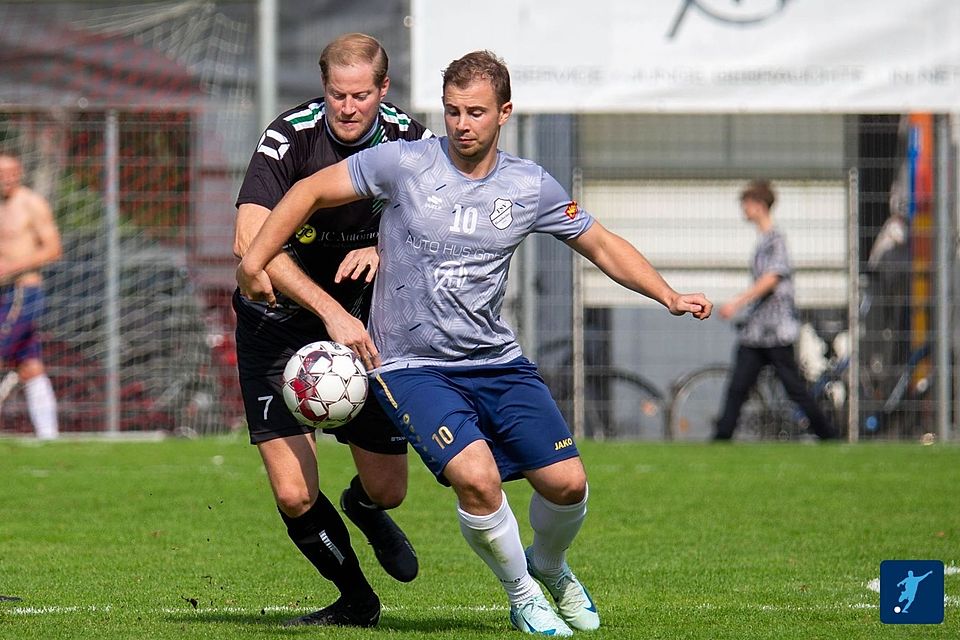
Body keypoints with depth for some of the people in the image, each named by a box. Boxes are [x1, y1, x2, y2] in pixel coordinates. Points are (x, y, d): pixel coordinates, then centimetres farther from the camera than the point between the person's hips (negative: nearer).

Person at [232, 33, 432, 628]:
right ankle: (357, 600, 17)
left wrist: (386, 250, -27)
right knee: (294, 494, -11)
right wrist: (332, 312, -41)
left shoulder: (410, 139, -10)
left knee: (387, 489, 4)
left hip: (366, 324, 3)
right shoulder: (290, 137, -22)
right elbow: (250, 240, -33)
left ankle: (363, 509, 45)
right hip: (279, 325, -3)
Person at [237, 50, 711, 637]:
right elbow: (311, 192, -1)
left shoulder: (532, 187, 0)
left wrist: (669, 296, 1)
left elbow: (602, 246, 12)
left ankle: (549, 567, 31)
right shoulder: (404, 164, -9)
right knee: (476, 476, -26)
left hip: (497, 361, 4)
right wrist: (254, 262, -5)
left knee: (567, 482, -5)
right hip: (411, 365, -4)